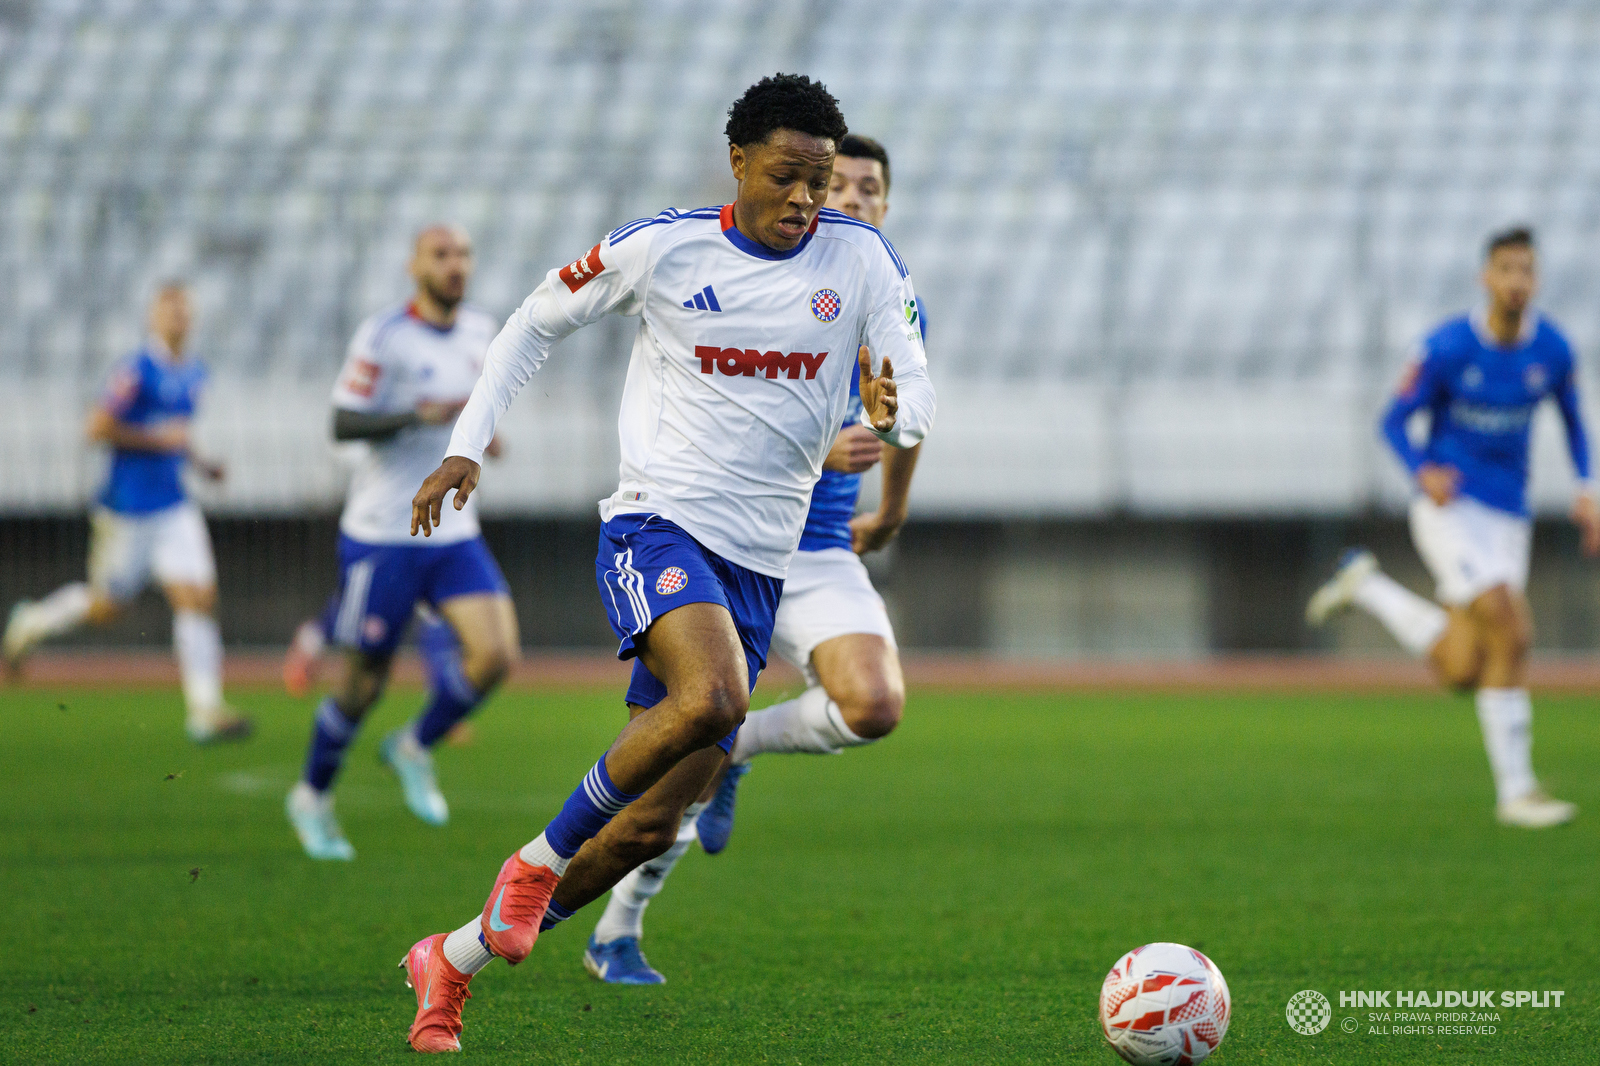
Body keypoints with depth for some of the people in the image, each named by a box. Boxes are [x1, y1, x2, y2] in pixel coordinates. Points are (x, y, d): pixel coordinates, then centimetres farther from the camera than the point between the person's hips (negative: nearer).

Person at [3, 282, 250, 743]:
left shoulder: (194, 373, 11)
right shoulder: (137, 371, -15)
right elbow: (98, 427, -18)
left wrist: (198, 461, 11)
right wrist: (160, 439, -20)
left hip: (174, 509, 6)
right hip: (127, 510, -6)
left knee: (198, 598, -8)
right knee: (106, 607, 7)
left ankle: (205, 709, -8)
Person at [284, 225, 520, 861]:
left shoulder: (481, 331, 8)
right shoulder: (384, 337, -12)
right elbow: (343, 424, -15)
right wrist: (417, 415, -27)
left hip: (454, 533, 5)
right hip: (382, 531, -5)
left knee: (496, 653, -14)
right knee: (365, 680, 1)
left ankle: (414, 748, 11)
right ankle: (312, 797, 24)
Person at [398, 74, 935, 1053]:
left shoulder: (859, 259, 2)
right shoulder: (663, 248, -3)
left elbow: (919, 393, 2)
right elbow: (539, 321, 11)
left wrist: (892, 413, -24)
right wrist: (467, 447, 2)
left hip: (760, 565, 4)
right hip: (659, 523, -4)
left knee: (652, 826, 1)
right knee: (710, 699, -35)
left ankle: (453, 960, 18)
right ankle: (540, 858, -14)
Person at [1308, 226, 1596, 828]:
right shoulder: (1448, 348, -14)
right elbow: (1394, 421, -3)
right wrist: (1423, 473, -23)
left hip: (1507, 519, 5)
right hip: (1449, 505, -5)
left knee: (1461, 671, 0)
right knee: (1511, 631, -23)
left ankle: (1365, 586, 24)